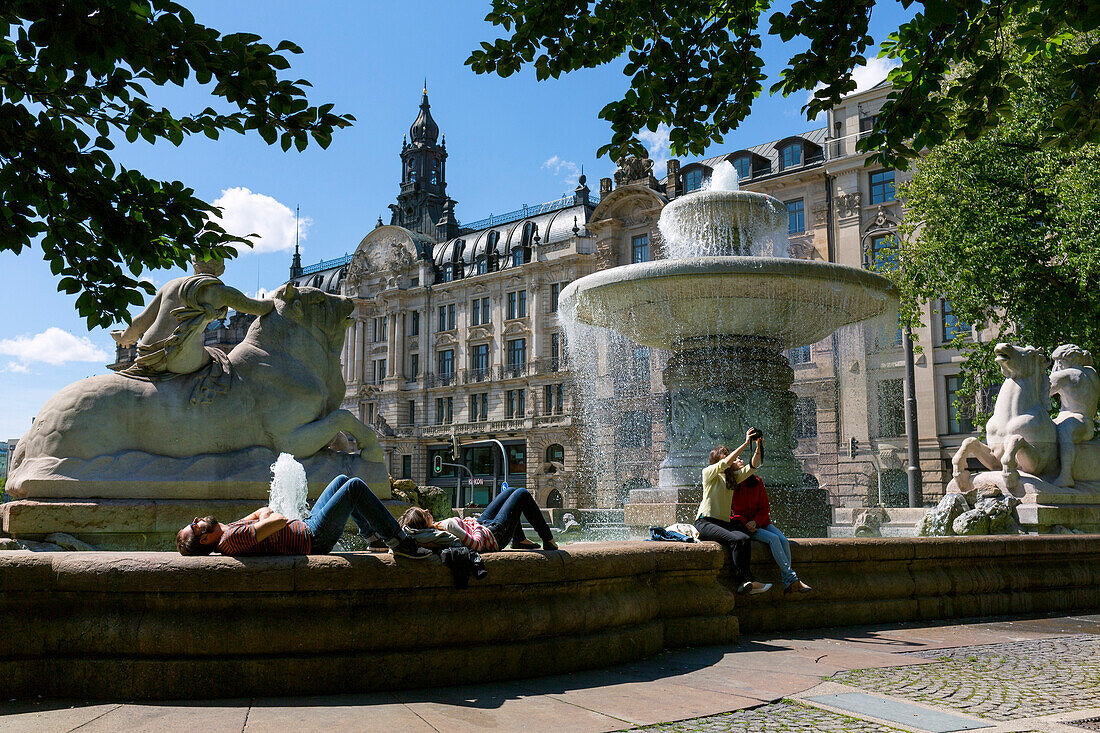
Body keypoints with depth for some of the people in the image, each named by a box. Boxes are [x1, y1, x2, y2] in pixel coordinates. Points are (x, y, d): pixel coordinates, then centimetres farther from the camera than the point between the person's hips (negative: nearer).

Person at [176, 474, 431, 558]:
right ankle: (398, 541, -3)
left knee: (342, 480, 20)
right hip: (314, 537, -10)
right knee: (355, 486, -11)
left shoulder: (228, 529, 4)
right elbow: (279, 520, -32)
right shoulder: (233, 539, -27)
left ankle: (373, 534, 28)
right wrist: (269, 515, -11)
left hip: (305, 525, 10)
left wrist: (263, 514, -5)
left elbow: (263, 511, 17)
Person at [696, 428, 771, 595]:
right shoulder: (709, 472, 1)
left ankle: (742, 583, -29)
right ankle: (747, 581, -22)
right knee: (737, 540, -29)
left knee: (745, 538, -26)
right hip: (705, 522, -6)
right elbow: (726, 463, -16)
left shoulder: (733, 476, 20)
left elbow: (752, 467, 7)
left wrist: (758, 447, -8)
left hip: (724, 523, 6)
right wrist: (746, 443, -18)